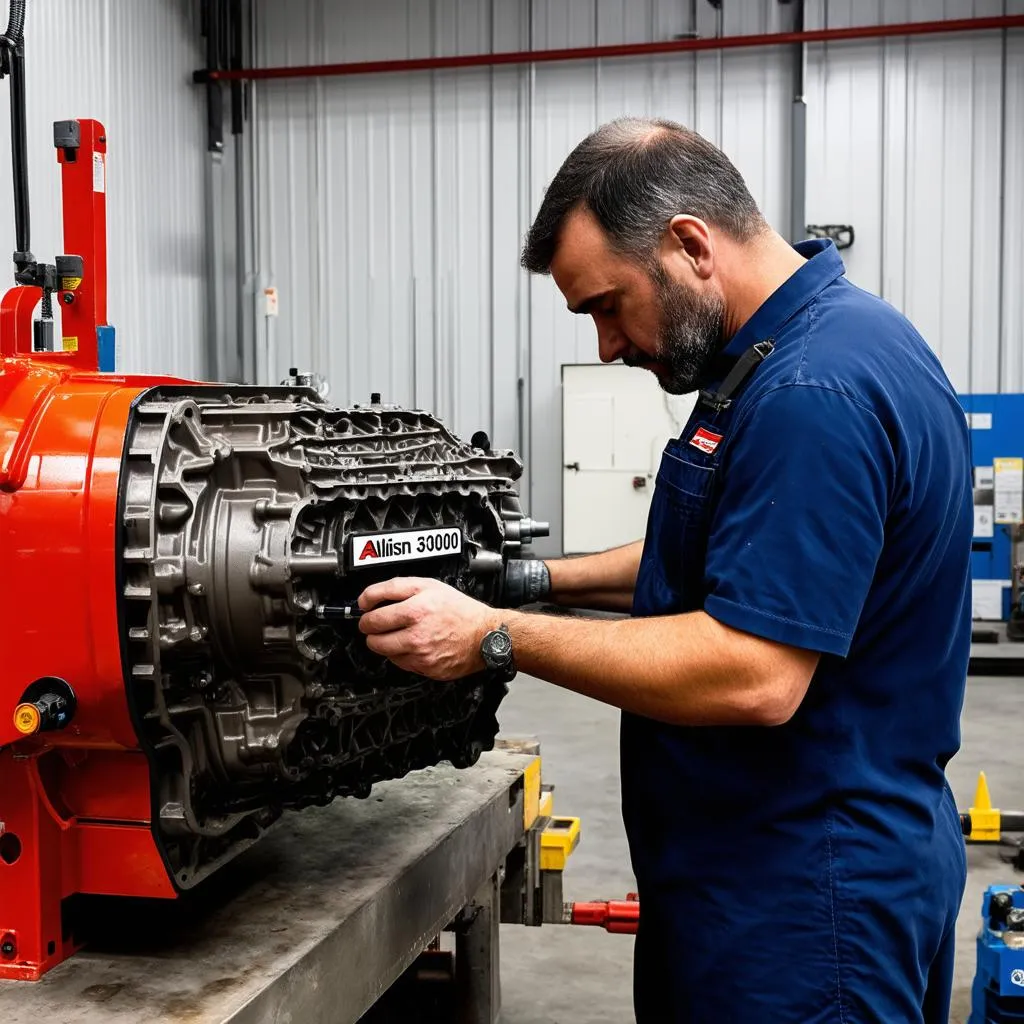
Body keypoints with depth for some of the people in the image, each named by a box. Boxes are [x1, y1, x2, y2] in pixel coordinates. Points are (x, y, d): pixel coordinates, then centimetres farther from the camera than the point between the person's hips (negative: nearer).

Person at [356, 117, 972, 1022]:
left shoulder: (814, 393, -25)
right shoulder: (799, 350, 8)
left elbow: (753, 676, -29)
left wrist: (495, 636, -22)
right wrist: (548, 581, 8)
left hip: (803, 903, -10)